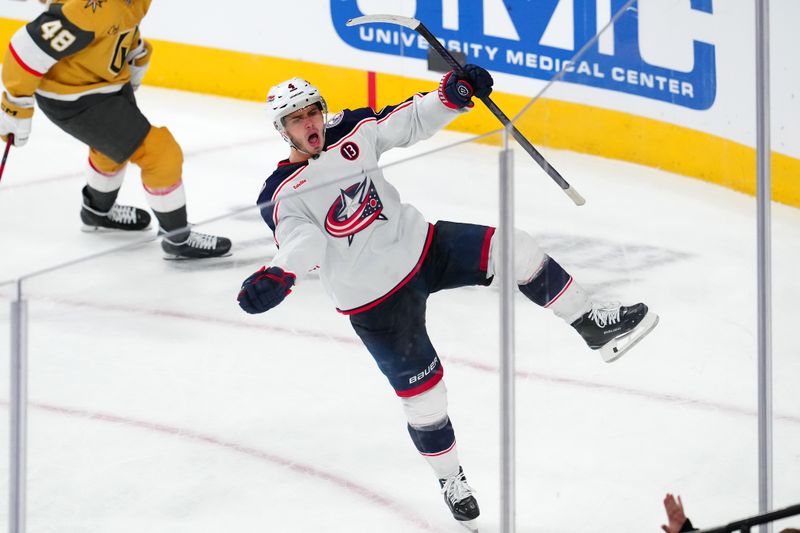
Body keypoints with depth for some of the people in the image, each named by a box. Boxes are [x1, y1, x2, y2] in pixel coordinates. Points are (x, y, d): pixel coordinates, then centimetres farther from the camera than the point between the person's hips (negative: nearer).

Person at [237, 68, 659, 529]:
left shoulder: (349, 131, -4)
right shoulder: (282, 195, -17)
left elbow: (408, 122, 5)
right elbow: (302, 241, -33)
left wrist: (453, 95, -11)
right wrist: (277, 276, -53)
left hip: (420, 244, 4)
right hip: (376, 301, -4)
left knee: (514, 250, -14)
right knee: (423, 394, 0)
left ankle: (596, 327, 1)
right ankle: (451, 478, 26)